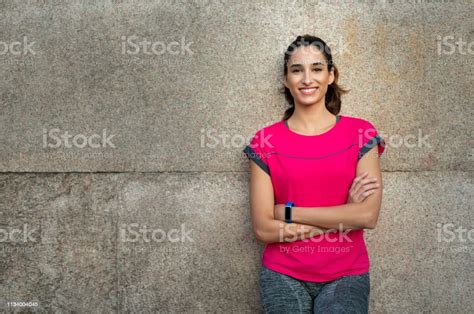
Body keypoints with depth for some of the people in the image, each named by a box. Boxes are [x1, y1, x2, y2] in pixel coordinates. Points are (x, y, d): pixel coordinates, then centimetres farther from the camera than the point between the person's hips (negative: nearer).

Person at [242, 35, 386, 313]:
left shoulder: (361, 134, -1)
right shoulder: (265, 141, -1)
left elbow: (369, 215, -11)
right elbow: (263, 228, -7)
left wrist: (289, 212, -10)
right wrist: (344, 215, -11)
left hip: (345, 275, 0)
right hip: (284, 275, 0)